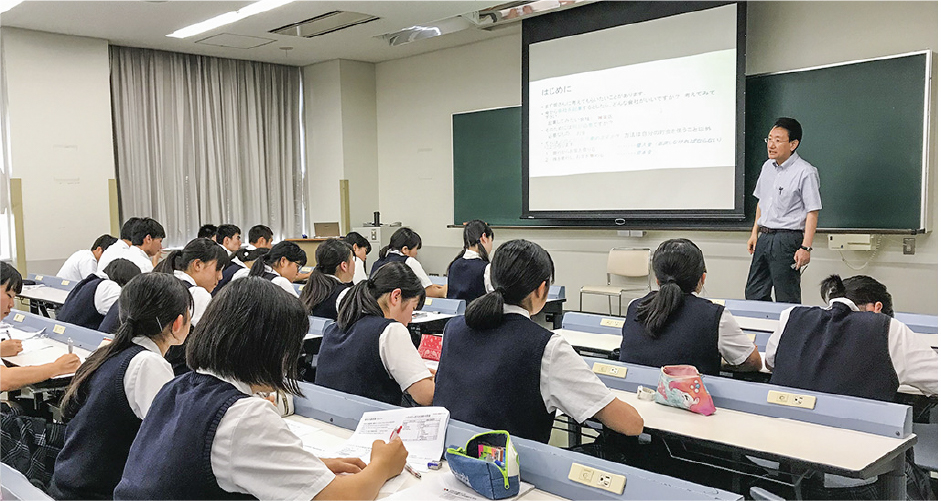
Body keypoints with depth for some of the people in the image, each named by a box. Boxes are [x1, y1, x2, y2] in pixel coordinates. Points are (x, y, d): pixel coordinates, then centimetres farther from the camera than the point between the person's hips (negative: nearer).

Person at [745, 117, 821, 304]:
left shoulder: (805, 172, -11)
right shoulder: (767, 167, 11)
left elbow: (812, 212, -13)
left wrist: (805, 247, -18)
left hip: (787, 240, -7)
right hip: (764, 237, 7)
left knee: (786, 300, -1)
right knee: (753, 294, 11)